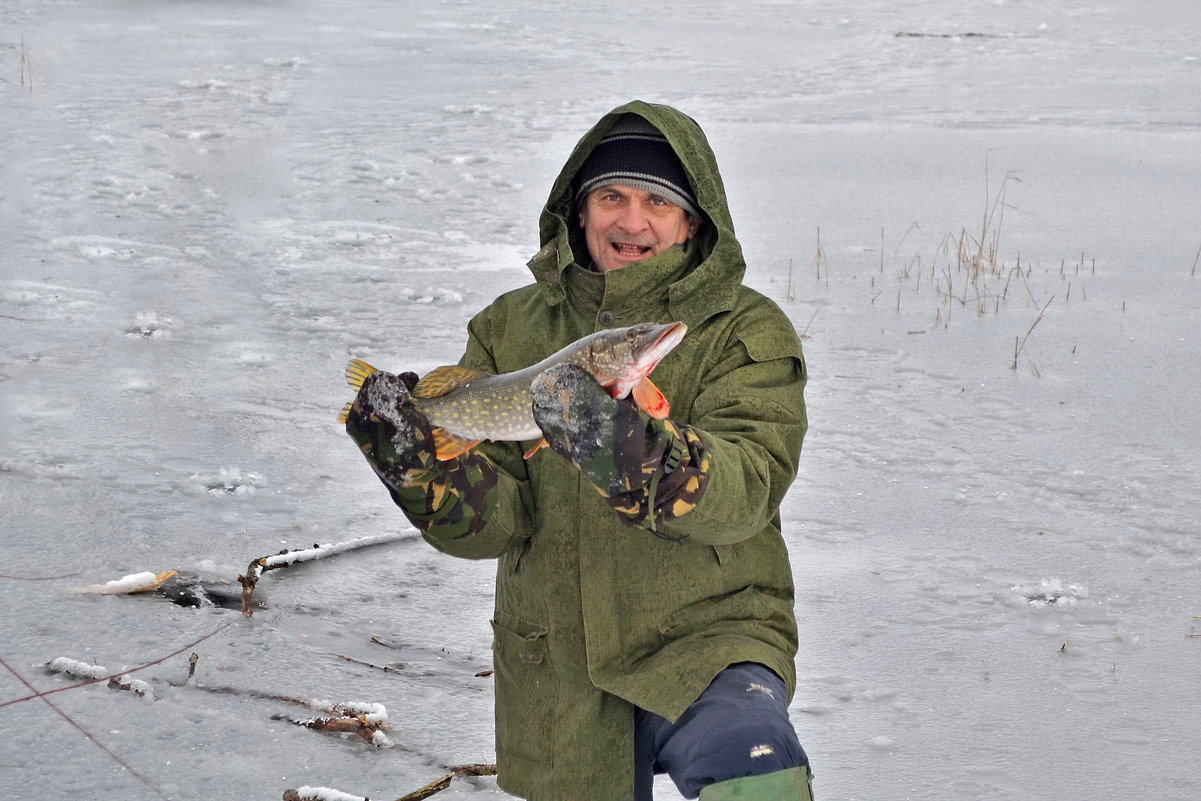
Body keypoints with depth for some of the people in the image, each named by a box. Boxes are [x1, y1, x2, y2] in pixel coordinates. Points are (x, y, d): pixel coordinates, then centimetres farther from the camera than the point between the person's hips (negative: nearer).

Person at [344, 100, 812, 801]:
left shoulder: (747, 334, -3)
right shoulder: (510, 330, 6)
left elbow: (745, 488, -21)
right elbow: (490, 519, -3)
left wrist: (638, 456, -40)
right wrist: (420, 465, -24)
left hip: (707, 641, -4)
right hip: (556, 671, 4)